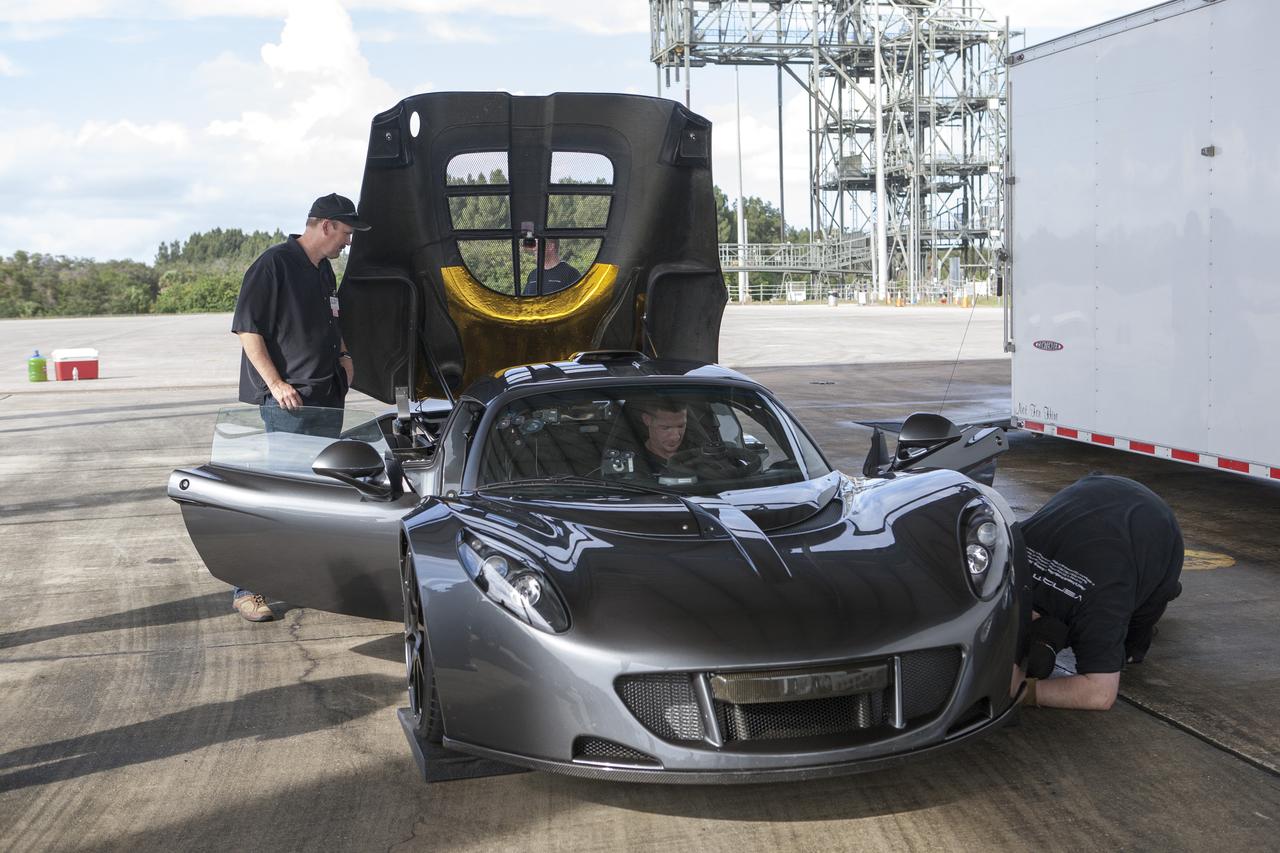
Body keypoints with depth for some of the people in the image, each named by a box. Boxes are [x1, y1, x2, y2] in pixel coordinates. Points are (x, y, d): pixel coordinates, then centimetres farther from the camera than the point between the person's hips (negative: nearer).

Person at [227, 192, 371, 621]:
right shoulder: (273, 264, -10)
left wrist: (343, 355, 14)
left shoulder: (323, 270, 17)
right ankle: (246, 589, -4)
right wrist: (276, 383, -18)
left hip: (327, 397, 9)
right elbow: (248, 329, -13)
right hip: (289, 402, -9)